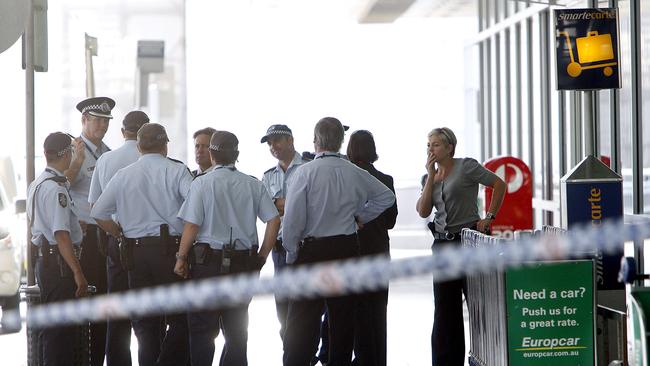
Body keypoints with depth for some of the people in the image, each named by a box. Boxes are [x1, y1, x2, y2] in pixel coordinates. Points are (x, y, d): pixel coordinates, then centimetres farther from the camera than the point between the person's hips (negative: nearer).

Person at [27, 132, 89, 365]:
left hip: (44, 259, 10)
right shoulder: (56, 188, -17)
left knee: (53, 329, 16)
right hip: (59, 263, -10)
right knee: (59, 330, -8)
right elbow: (61, 234, -22)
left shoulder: (36, 184, 14)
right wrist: (78, 272, -22)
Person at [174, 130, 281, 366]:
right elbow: (274, 221, 0)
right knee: (237, 328, 13)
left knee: (202, 328, 2)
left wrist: (181, 258, 0)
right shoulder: (253, 185, 3)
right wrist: (261, 256, 8)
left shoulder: (202, 183, -8)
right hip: (244, 262, 4)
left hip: (209, 260, -4)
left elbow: (192, 225, -11)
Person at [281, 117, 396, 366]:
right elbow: (387, 196, 19)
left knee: (302, 320, -3)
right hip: (347, 249, 4)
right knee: (343, 316, 10)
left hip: (311, 251, -4)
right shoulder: (356, 174, 3)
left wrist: (291, 252, 0)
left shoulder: (304, 173, -11)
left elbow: (293, 219, -12)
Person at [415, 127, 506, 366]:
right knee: (445, 309, 6)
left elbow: (499, 185, -5)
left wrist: (489, 217, -10)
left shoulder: (466, 167, -5)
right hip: (442, 243, 6)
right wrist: (431, 176, -3)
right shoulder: (430, 176, 12)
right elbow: (423, 211, 0)